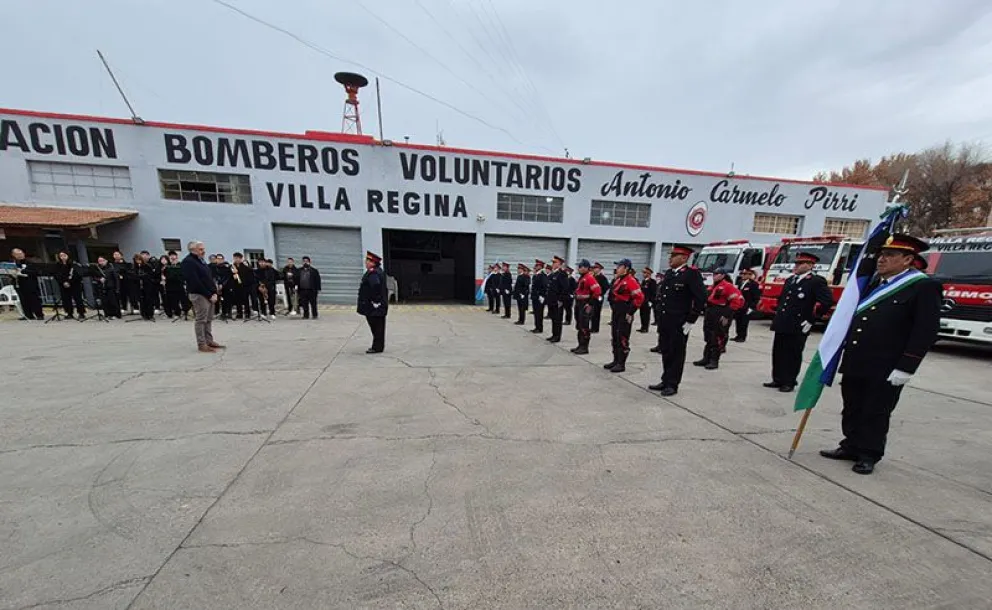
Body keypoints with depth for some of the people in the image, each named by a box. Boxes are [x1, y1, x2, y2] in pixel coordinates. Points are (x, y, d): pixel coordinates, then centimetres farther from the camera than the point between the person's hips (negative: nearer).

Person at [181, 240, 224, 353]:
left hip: (209, 295, 9)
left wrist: (214, 292, 3)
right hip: (199, 295, -9)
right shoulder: (188, 262, -10)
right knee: (201, 320, -5)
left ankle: (209, 341, 18)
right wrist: (209, 295, -16)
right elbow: (195, 282, -17)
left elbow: (211, 277, 17)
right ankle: (202, 344, -1)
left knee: (209, 319, 11)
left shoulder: (201, 261, 18)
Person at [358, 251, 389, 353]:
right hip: (379, 306, 11)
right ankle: (378, 346, 26)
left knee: (377, 327, -2)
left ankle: (377, 347, 7)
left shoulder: (373, 273, -18)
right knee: (377, 327, 16)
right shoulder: (379, 271, 14)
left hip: (374, 306, -10)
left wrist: (374, 299, -25)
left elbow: (376, 285, -34)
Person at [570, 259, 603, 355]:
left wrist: (590, 304, -19)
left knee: (585, 327, -4)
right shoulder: (581, 278, 14)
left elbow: (597, 291, -23)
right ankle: (580, 345, 24)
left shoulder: (590, 278, -15)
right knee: (579, 326, 15)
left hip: (586, 305, -10)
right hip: (579, 304, 10)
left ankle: (584, 348, 4)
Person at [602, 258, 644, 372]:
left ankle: (621, 364, 6)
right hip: (615, 313, 9)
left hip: (625, 315, -9)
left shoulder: (630, 280, -14)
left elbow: (639, 297, -21)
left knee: (623, 339, -3)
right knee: (615, 337, 14)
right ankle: (616, 361, 24)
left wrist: (630, 312, -19)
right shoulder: (618, 279, 13)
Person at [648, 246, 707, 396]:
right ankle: (665, 381, 27)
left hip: (679, 324, -7)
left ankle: (672, 385, 16)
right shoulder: (668, 273, 12)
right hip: (664, 322, 7)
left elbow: (701, 298, -14)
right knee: (665, 352, 14)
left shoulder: (692, 273, -10)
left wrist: (690, 321, -15)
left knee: (676, 354, 5)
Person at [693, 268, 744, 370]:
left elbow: (738, 300, -17)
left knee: (718, 339, -2)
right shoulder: (712, 287, 16)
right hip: (710, 317, 9)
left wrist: (727, 315, -19)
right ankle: (706, 359, 22)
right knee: (708, 338, 13)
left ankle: (714, 361, 6)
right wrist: (706, 314, 18)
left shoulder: (728, 286, -11)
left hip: (720, 319, -9)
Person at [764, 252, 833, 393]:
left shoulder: (817, 281, -7)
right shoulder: (790, 280, 15)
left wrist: (811, 320, -15)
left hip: (798, 327, -7)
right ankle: (778, 379, 22)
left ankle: (789, 383, 13)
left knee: (793, 355, 2)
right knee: (778, 353, 11)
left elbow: (827, 301, -15)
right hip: (782, 324, 7)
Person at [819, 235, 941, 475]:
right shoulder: (872, 282, 11)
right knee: (852, 410, 15)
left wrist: (905, 368, -15)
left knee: (876, 414, 7)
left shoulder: (924, 287, -6)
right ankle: (851, 447, 28)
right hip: (854, 363, 6)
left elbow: (926, 331, -11)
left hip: (885, 370, -5)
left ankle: (869, 455, 21)